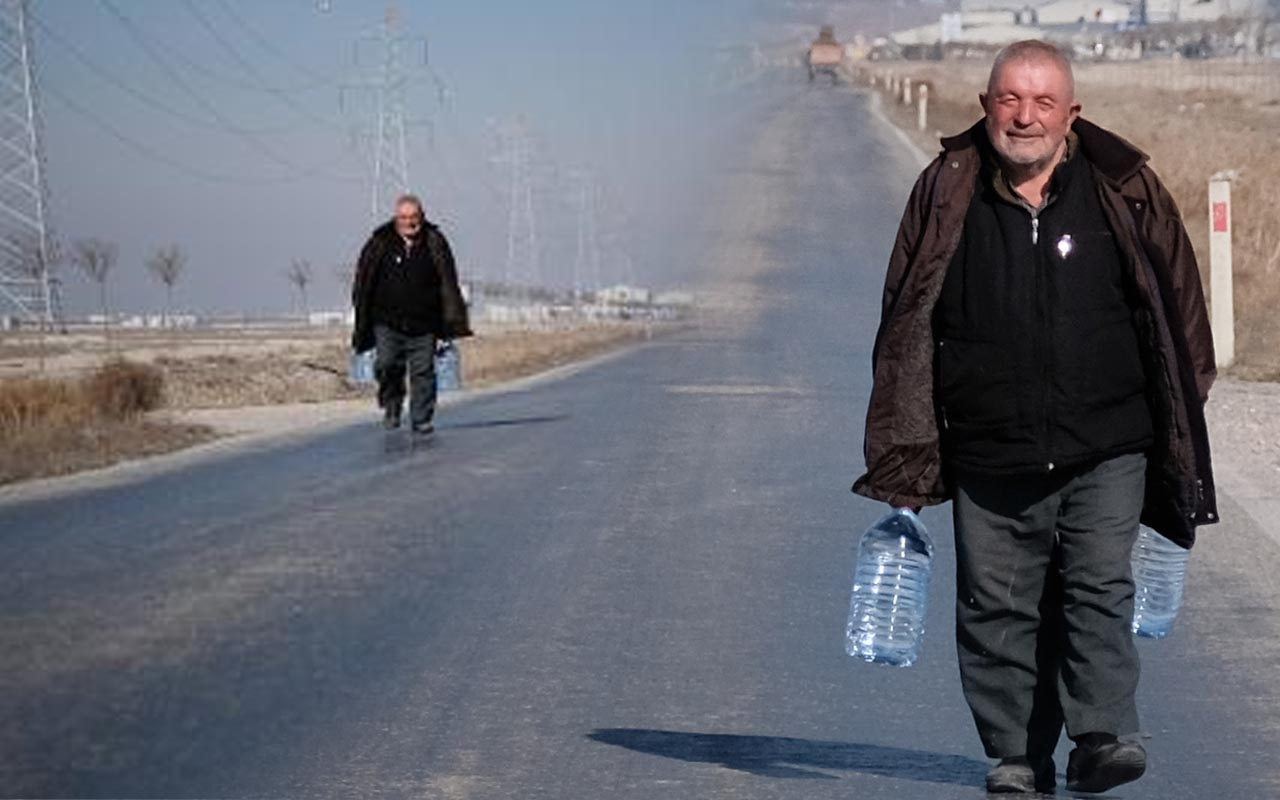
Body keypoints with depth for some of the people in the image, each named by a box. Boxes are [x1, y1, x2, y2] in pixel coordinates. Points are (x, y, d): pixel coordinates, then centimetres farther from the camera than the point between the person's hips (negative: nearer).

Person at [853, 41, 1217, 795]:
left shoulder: (1124, 192, 0)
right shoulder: (947, 196, 3)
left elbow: (1177, 305, 10)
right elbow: (905, 327, 9)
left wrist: (1177, 419, 9)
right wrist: (907, 451, 6)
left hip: (1105, 452, -1)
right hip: (989, 458, 2)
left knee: (1101, 588, -10)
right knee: (998, 608, 4)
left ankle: (1104, 735, -9)